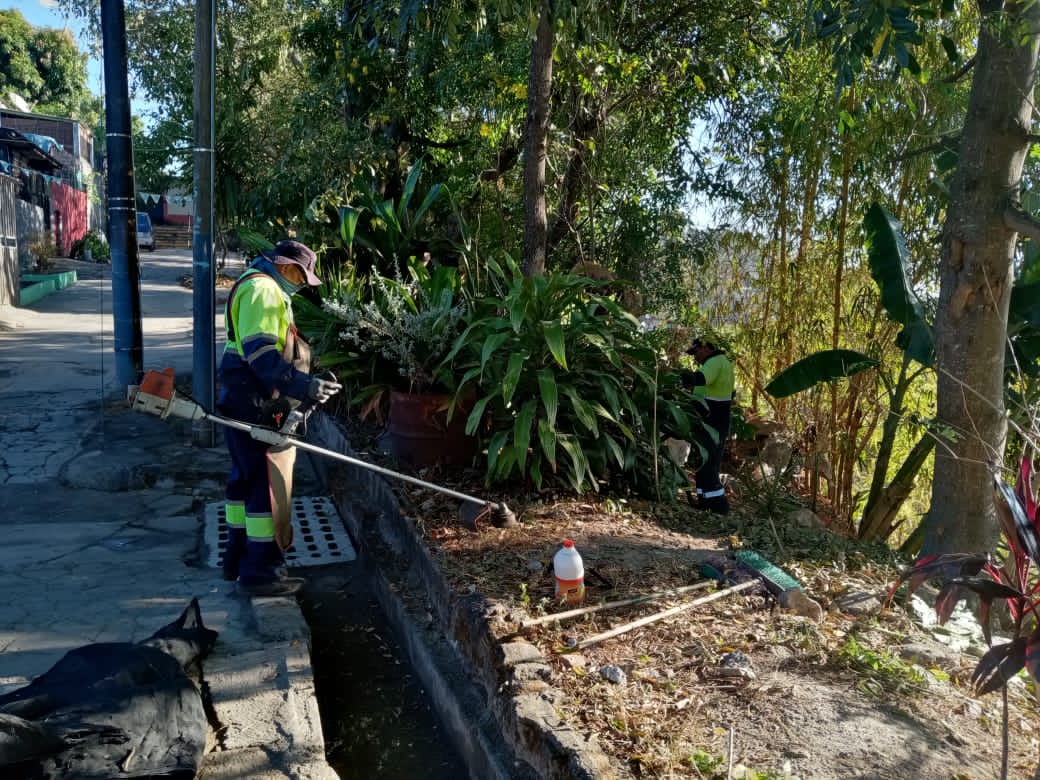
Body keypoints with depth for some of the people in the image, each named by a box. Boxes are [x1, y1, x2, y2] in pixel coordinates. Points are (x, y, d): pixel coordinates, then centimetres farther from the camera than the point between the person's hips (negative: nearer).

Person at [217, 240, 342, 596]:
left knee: (245, 479, 17)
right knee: (268, 484, -6)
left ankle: (238, 557, 29)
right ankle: (260, 571, 1)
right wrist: (304, 386, -30)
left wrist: (303, 384, 26)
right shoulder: (262, 290, -14)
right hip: (255, 407, -11)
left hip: (242, 403, 11)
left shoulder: (260, 288, 21)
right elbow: (261, 352, -25)